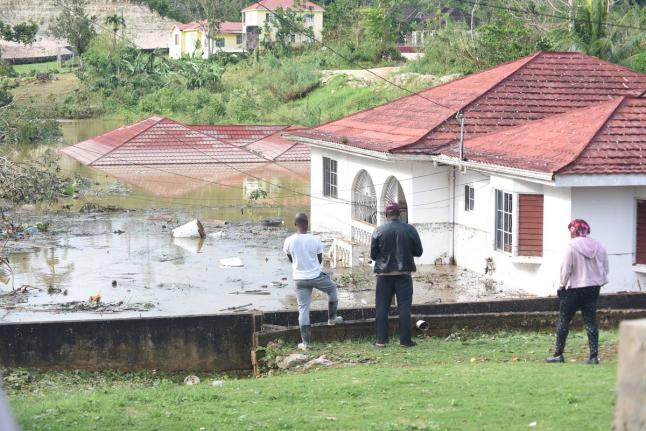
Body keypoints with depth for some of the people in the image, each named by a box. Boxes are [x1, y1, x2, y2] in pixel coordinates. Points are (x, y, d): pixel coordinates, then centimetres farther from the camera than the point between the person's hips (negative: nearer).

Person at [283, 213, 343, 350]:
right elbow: (320, 260, 0)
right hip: (316, 277, -2)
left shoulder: (289, 241, -10)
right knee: (332, 288, 29)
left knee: (303, 308, 7)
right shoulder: (315, 240, -15)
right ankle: (332, 318, 37)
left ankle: (306, 342, 7)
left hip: (299, 279, 2)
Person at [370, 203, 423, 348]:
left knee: (382, 308, 7)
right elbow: (419, 252, 4)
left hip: (384, 274, 0)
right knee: (404, 307, 5)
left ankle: (381, 340, 7)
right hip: (404, 274, 0)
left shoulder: (379, 231, -5)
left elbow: (373, 255, 0)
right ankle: (405, 340, 4)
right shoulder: (410, 230, -4)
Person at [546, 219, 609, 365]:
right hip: (593, 289, 5)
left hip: (574, 288, -5)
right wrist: (599, 282, 16)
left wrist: (563, 284, 3)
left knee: (563, 320, 5)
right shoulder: (599, 247, 2)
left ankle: (558, 354, 7)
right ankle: (594, 355, 3)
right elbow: (605, 269, 7)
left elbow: (566, 269, -12)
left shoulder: (572, 247, -13)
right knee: (591, 322, 7)